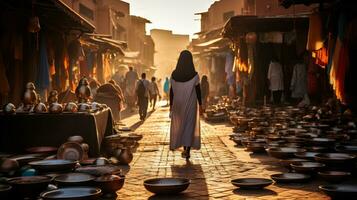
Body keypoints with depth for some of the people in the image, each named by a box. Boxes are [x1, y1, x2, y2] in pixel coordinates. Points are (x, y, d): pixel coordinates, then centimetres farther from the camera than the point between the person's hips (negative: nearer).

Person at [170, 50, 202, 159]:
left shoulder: (174, 74, -5)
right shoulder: (194, 75, -12)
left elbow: (171, 91, -1)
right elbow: (198, 90, -9)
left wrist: (171, 105, 8)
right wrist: (200, 105, 0)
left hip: (178, 103, 2)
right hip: (191, 103, -2)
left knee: (179, 124, 19)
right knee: (189, 125, 4)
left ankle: (185, 148, 24)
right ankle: (187, 150, -6)